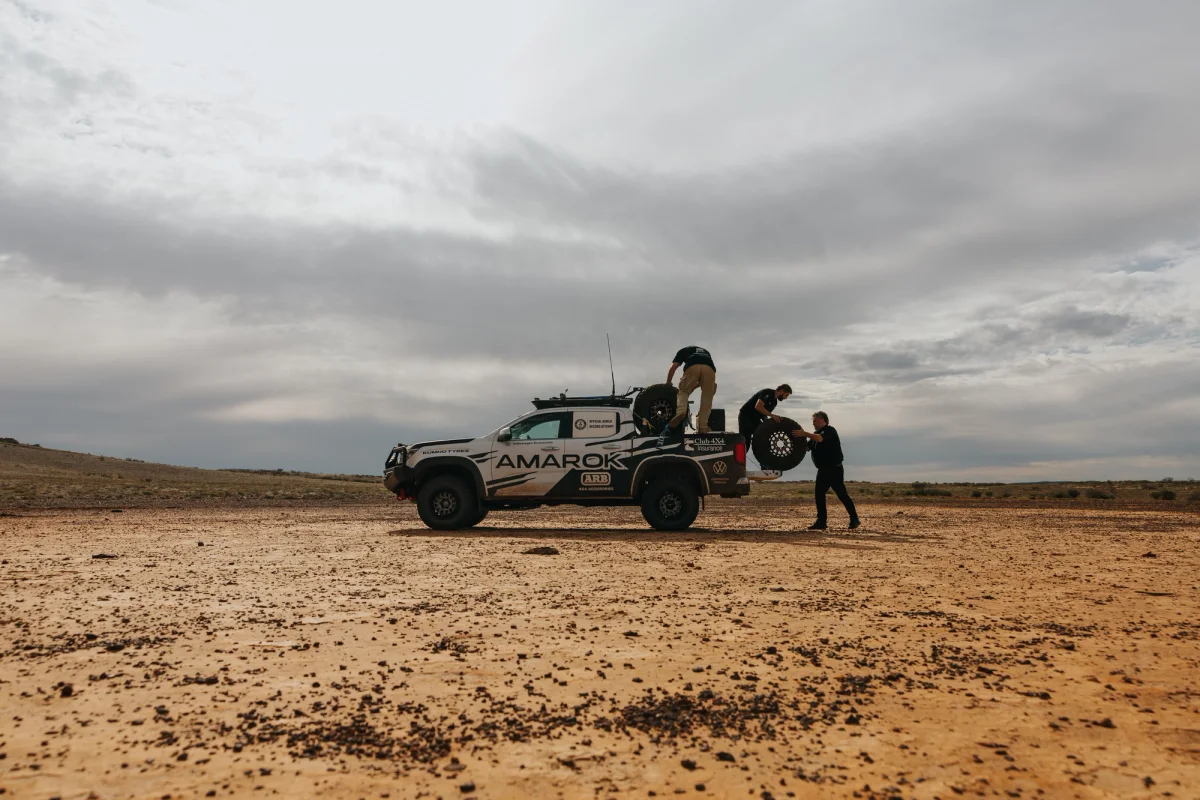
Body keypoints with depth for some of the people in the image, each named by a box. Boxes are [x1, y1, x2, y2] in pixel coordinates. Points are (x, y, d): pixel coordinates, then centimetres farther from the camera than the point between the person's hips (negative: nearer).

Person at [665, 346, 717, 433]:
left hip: (692, 367, -2)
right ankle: (703, 427, 1)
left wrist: (668, 384, 35)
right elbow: (703, 380, 42)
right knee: (706, 398, 10)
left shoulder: (683, 351, 37)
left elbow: (673, 368, 24)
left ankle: (680, 412, -19)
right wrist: (693, 387, 50)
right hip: (709, 369, 2)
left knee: (683, 391, 10)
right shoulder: (706, 352, 45)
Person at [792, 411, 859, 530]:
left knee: (842, 494, -5)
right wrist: (801, 436, -1)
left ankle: (854, 519, 5)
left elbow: (819, 439, -29)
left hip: (834, 469, -8)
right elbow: (807, 447, 12)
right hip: (823, 470, 8)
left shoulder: (830, 430, -9)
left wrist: (805, 434, -26)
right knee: (818, 494, 1)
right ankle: (821, 522, 3)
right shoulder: (816, 434, 18)